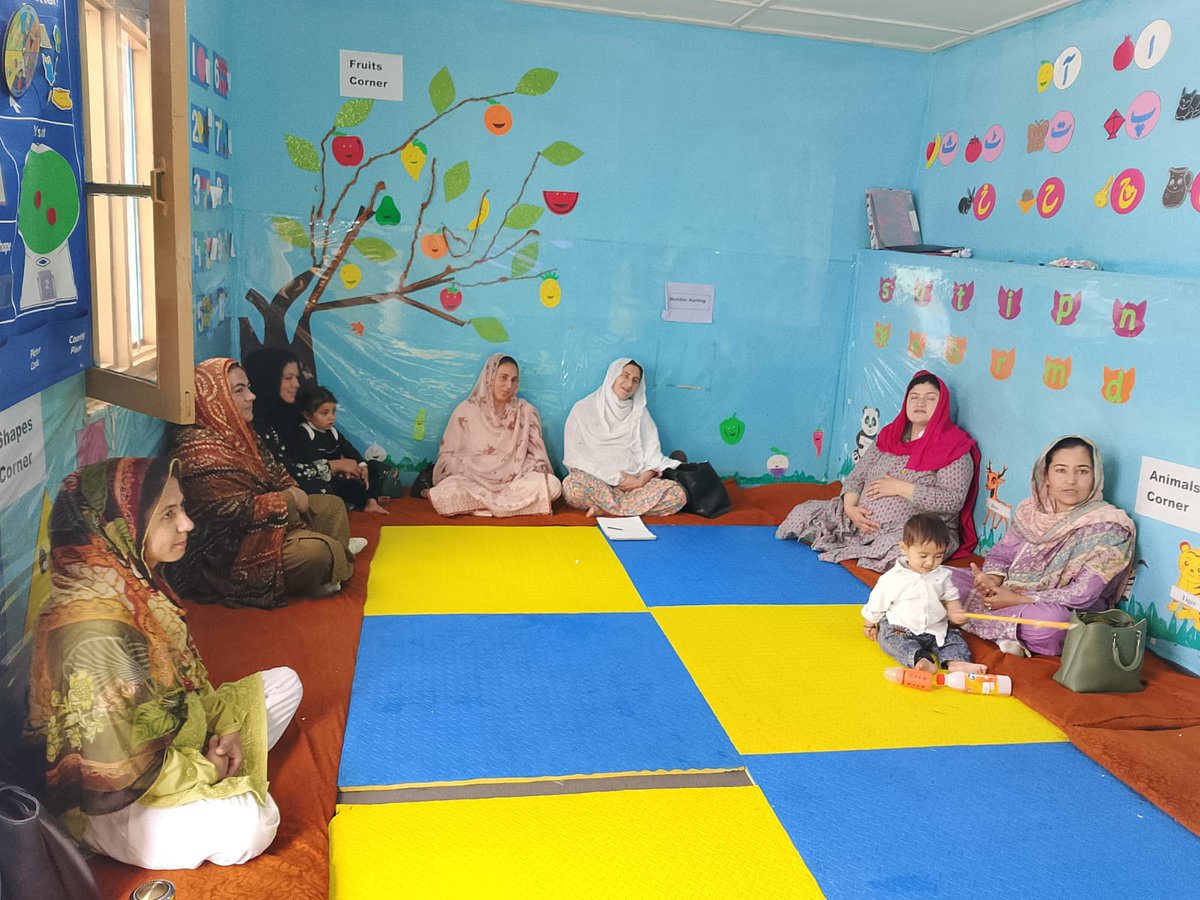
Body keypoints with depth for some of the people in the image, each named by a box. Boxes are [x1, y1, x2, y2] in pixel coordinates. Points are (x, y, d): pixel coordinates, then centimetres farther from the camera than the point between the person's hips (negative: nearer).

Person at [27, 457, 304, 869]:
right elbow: (117, 770, -28)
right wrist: (205, 770, -13)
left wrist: (224, 725, -4)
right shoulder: (92, 630, -32)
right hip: (110, 802, -9)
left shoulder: (136, 582, -6)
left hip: (171, 742, 9)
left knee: (284, 684, 10)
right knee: (249, 823, -32)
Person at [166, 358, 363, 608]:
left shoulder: (238, 432, 5)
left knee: (333, 505, 13)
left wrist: (293, 491, -4)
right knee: (317, 552, -26)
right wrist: (289, 499, -16)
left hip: (264, 522, 11)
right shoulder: (200, 450, -27)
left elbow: (272, 470, 17)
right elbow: (238, 511, -28)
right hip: (228, 553, -11)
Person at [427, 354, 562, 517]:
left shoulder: (527, 411, 6)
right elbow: (447, 454, 6)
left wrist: (539, 475, -9)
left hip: (514, 481, 2)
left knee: (552, 485, -28)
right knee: (445, 493, -34)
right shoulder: (465, 410, 3)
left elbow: (536, 455, 10)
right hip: (471, 480, -2)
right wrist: (461, 478, -11)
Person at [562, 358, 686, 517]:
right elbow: (576, 455, 0)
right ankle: (634, 507, -19)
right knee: (573, 487, -38)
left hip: (633, 482, 3)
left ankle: (605, 510, -23)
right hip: (595, 481, -3)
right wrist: (615, 479, -8)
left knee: (677, 494, -25)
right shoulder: (584, 409, 5)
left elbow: (652, 454, 8)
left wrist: (641, 481, -12)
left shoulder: (640, 412, 14)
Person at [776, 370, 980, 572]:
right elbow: (856, 477, 10)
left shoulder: (953, 447, -7)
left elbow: (954, 501, -17)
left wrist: (901, 488, -18)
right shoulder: (890, 435, 10)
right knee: (803, 513, -1)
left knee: (899, 552, -41)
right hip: (862, 519, 5)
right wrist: (850, 507, -10)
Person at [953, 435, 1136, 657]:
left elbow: (1083, 594, -19)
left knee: (1048, 618, -41)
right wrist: (992, 580, -15)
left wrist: (1019, 599, -21)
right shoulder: (1029, 510, 4)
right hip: (1008, 594, 5)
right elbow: (1000, 555, 9)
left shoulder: (1108, 528, -13)